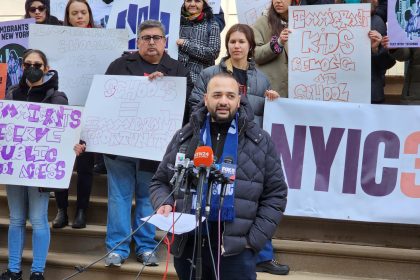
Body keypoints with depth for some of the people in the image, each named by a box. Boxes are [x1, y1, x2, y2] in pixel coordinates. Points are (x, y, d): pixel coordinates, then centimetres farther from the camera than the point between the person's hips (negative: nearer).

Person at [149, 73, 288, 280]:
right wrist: (164, 204, -6)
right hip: (188, 246, 2)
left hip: (236, 250, -2)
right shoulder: (183, 138, 8)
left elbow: (275, 194, 4)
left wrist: (254, 240, -4)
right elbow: (160, 182, 16)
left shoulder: (260, 141, 4)